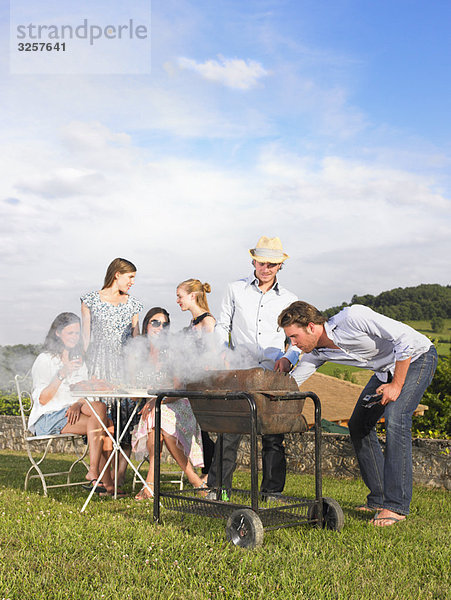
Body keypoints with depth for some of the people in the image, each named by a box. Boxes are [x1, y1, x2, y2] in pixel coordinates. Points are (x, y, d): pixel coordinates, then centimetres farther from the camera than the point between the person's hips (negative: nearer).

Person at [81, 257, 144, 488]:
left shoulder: (132, 304, 14)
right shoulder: (91, 300, 7)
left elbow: (136, 338, 14)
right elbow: (86, 335, 5)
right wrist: (88, 366, -2)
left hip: (124, 365, 2)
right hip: (98, 364, -2)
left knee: (125, 414, -6)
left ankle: (119, 476, -4)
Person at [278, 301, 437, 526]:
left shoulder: (353, 318, -32)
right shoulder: (317, 352, -9)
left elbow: (405, 337, -29)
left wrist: (397, 384, -24)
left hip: (417, 356, -8)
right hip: (387, 368, 8)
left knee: (395, 418, -23)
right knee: (358, 425, 1)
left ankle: (396, 505, -18)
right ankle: (379, 499, 10)